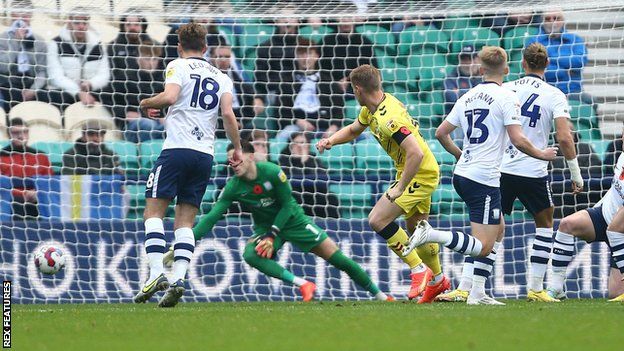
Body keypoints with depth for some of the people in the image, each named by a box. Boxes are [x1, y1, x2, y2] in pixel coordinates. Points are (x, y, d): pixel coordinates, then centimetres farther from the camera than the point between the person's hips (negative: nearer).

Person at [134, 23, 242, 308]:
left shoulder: (178, 66, 3)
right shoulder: (220, 77, 16)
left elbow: (170, 96, -15)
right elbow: (228, 113, 4)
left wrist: (147, 103, 4)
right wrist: (237, 148, 12)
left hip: (177, 148, -5)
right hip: (205, 154, 5)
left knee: (153, 211, -1)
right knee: (185, 221, 6)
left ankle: (156, 273, -17)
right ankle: (178, 279, -11)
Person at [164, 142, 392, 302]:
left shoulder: (272, 172, -23)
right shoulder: (233, 188, -17)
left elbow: (287, 205, -15)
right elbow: (210, 218, -19)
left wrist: (272, 236, -25)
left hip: (293, 220, -2)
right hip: (265, 226, 2)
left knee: (335, 255, -6)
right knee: (250, 255, -30)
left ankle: (379, 295, 11)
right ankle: (303, 285, -24)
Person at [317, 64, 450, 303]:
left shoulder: (388, 118, -29)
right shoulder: (372, 109, 2)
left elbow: (416, 153, -36)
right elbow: (354, 129, 22)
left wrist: (399, 188, -30)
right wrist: (331, 141, 2)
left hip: (419, 174, -10)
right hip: (424, 173, 10)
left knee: (377, 220, -15)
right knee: (415, 228, 22)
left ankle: (419, 270, -7)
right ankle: (437, 280, 39)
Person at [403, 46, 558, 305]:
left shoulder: (468, 97, 12)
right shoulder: (506, 97, -9)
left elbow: (441, 133, 15)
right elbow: (518, 140, -15)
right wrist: (541, 154, 3)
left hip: (462, 174, 8)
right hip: (484, 179, -8)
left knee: (498, 229, 22)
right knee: (483, 247, -7)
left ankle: (477, 293, 15)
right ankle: (431, 235, -24)